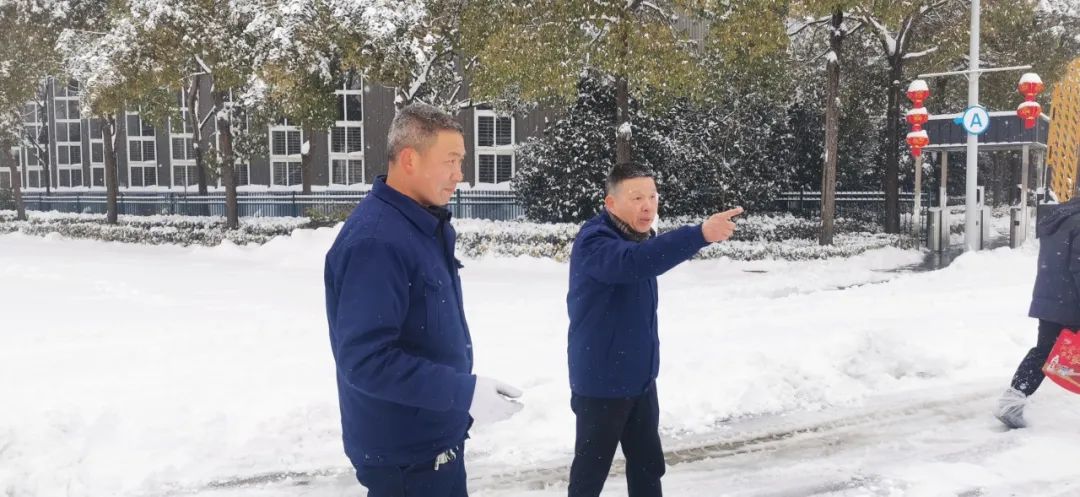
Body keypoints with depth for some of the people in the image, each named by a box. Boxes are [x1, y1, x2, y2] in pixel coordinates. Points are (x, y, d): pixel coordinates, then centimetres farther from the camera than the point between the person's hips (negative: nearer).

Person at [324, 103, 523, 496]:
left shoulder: (427, 226, 7)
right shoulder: (375, 241, -24)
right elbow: (365, 360, -29)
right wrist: (465, 392, -29)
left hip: (435, 439, 9)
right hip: (403, 451, -9)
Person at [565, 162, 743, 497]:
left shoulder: (639, 237, 5)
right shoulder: (594, 242, -24)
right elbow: (633, 261, -45)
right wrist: (700, 234, -55)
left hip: (640, 377, 8)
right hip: (601, 381, -8)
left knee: (648, 464, 15)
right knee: (591, 469, 5)